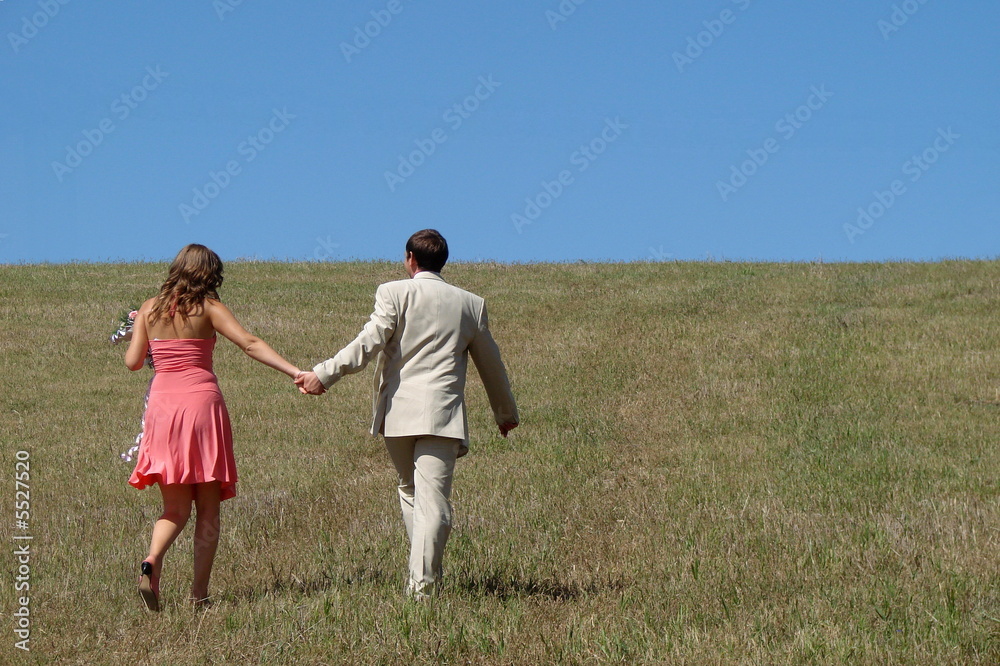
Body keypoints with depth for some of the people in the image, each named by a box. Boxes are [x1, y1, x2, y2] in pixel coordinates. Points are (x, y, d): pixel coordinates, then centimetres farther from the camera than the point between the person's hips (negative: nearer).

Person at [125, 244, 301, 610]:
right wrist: (297, 372, -15)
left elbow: (132, 361, 8)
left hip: (162, 405, 3)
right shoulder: (208, 308, -2)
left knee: (175, 507, 10)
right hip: (202, 404, -3)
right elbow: (250, 344, -11)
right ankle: (199, 594, 5)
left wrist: (136, 329, 28)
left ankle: (151, 561, -18)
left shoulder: (149, 309, 7)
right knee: (208, 509, 7)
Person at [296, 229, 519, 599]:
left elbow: (369, 342, -11)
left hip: (397, 412, 0)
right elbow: (490, 364, 21)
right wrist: (506, 413, 34)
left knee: (409, 490, 19)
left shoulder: (394, 293, 2)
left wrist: (323, 375, -9)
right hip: (442, 415, 0)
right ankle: (423, 584, -16)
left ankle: (423, 574, 20)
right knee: (432, 499, -6)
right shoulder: (471, 304, 11)